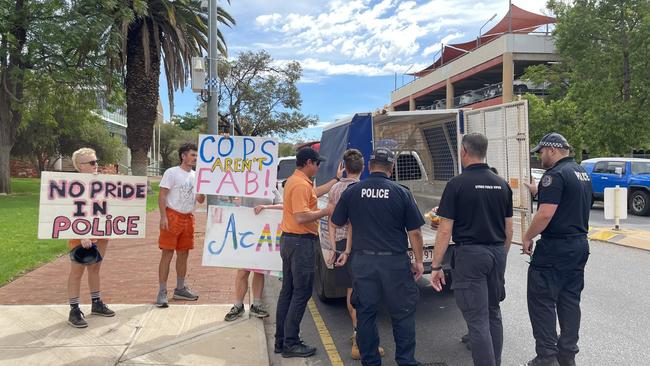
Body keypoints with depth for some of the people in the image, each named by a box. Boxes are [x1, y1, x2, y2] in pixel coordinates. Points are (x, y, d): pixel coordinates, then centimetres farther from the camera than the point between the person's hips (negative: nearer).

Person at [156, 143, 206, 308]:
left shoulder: (196, 176, 12)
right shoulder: (172, 172, -5)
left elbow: (200, 200, 16)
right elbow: (162, 195, -10)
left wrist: (202, 194, -7)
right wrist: (163, 217, -18)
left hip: (188, 218, 7)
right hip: (172, 216, -6)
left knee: (183, 253, 12)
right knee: (167, 254, -5)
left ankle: (180, 289, 23)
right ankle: (162, 292, -1)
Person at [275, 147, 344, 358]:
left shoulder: (295, 181, 14)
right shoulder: (301, 185, -18)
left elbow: (316, 193, 30)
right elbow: (301, 217, -26)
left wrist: (337, 179, 34)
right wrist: (326, 211, -17)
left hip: (289, 240, 10)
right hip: (301, 242, -10)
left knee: (287, 291, 13)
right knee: (301, 293, -3)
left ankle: (281, 340, 20)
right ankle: (291, 343, 3)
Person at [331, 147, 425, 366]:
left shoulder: (352, 192, -1)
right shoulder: (401, 193, -6)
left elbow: (338, 223, 11)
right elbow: (414, 232, -3)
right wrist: (419, 260, 8)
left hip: (363, 261, 2)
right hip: (395, 262, -2)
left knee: (365, 313, 13)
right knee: (403, 314, 11)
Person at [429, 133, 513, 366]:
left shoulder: (457, 184, -10)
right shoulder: (501, 184, 7)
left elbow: (445, 229, -12)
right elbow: (508, 229, 12)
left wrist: (436, 266, -7)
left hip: (470, 253, -6)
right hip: (497, 253, 6)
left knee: (477, 319, -1)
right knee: (493, 313, 20)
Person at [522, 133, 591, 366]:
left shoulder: (555, 174, -17)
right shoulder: (582, 173, 13)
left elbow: (545, 214, -24)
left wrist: (527, 237, -11)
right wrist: (539, 191, 23)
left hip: (555, 248, -9)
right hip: (580, 244, 9)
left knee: (542, 301, 0)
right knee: (570, 300, 14)